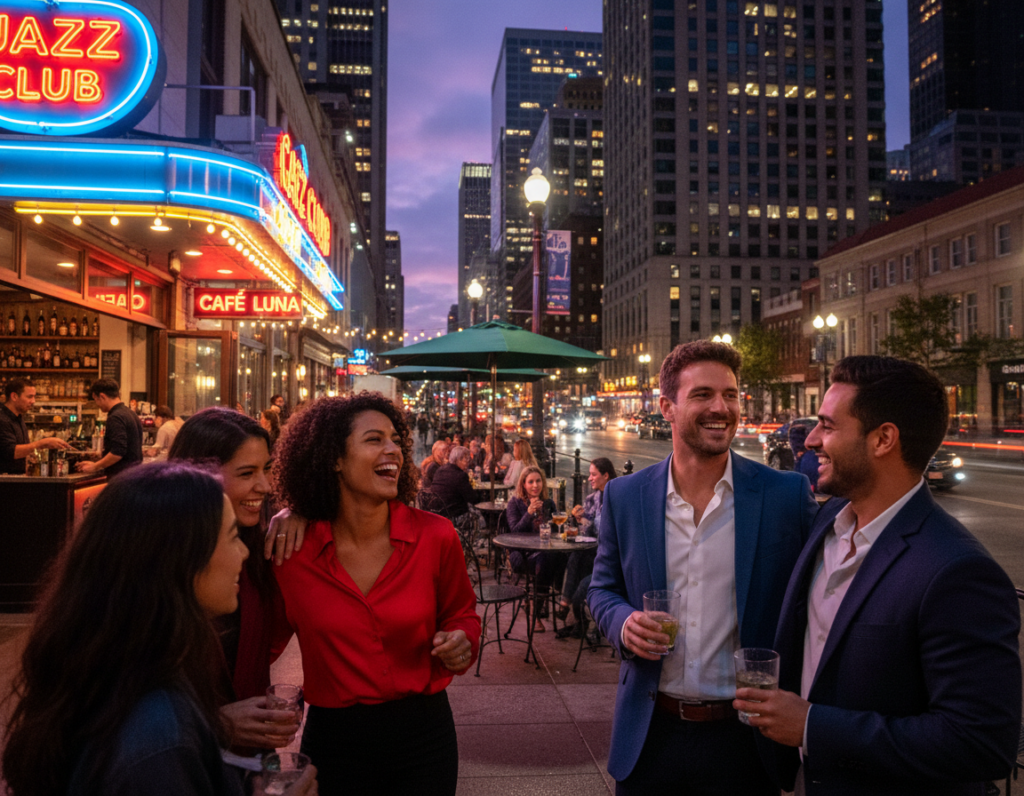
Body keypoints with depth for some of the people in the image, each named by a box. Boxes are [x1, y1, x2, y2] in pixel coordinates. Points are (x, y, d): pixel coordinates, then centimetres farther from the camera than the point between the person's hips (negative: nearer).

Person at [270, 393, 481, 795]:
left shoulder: (435, 536, -11)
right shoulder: (291, 548, -11)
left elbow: (461, 614, 5)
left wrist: (461, 643, -14)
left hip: (423, 733, 1)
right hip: (333, 737, -1)